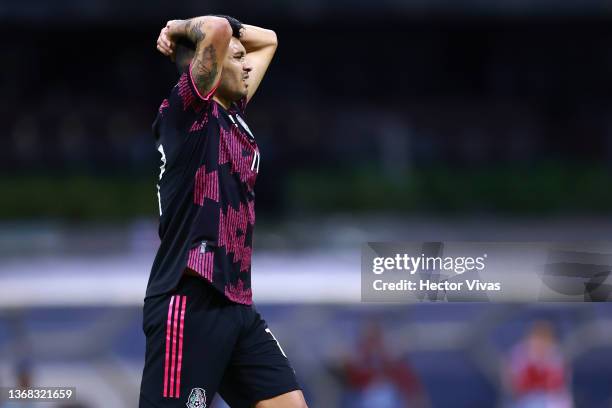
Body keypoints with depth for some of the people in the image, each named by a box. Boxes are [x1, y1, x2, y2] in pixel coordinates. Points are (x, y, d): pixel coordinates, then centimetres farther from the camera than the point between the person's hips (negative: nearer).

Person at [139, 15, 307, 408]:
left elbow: (267, 40, 30)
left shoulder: (234, 112, 17)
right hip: (188, 302, -8)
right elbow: (217, 29, -21)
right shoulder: (188, 110, -5)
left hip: (236, 302, 8)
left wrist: (186, 30, 18)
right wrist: (185, 29, 0)